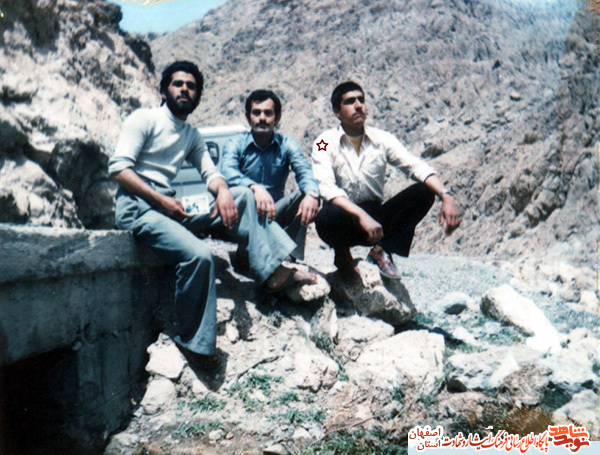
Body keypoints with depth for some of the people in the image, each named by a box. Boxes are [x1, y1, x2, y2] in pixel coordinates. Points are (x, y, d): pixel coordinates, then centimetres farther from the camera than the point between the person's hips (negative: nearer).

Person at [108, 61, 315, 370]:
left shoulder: (192, 135, 22)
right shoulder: (144, 119, 0)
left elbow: (210, 172, 13)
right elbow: (118, 168, -10)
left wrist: (223, 191, -12)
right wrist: (161, 200, -18)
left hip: (170, 204, 7)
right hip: (137, 208, -7)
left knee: (243, 197, -2)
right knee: (198, 254, -30)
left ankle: (272, 270, -13)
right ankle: (193, 342, -16)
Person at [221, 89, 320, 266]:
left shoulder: (286, 144, 4)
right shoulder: (235, 144, -2)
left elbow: (304, 171, -15)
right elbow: (228, 172, -25)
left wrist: (312, 194, -39)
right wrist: (255, 187, -46)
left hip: (274, 213, 3)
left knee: (306, 194, -23)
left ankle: (289, 257, -23)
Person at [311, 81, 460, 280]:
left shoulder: (382, 139, 2)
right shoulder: (325, 143, -7)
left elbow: (416, 166, -10)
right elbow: (327, 188, -21)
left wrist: (446, 196, -28)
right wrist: (361, 216, -35)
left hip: (376, 218, 3)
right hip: (345, 220, -3)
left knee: (423, 192, -17)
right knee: (326, 218, -38)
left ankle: (382, 250, -4)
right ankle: (342, 255, -2)